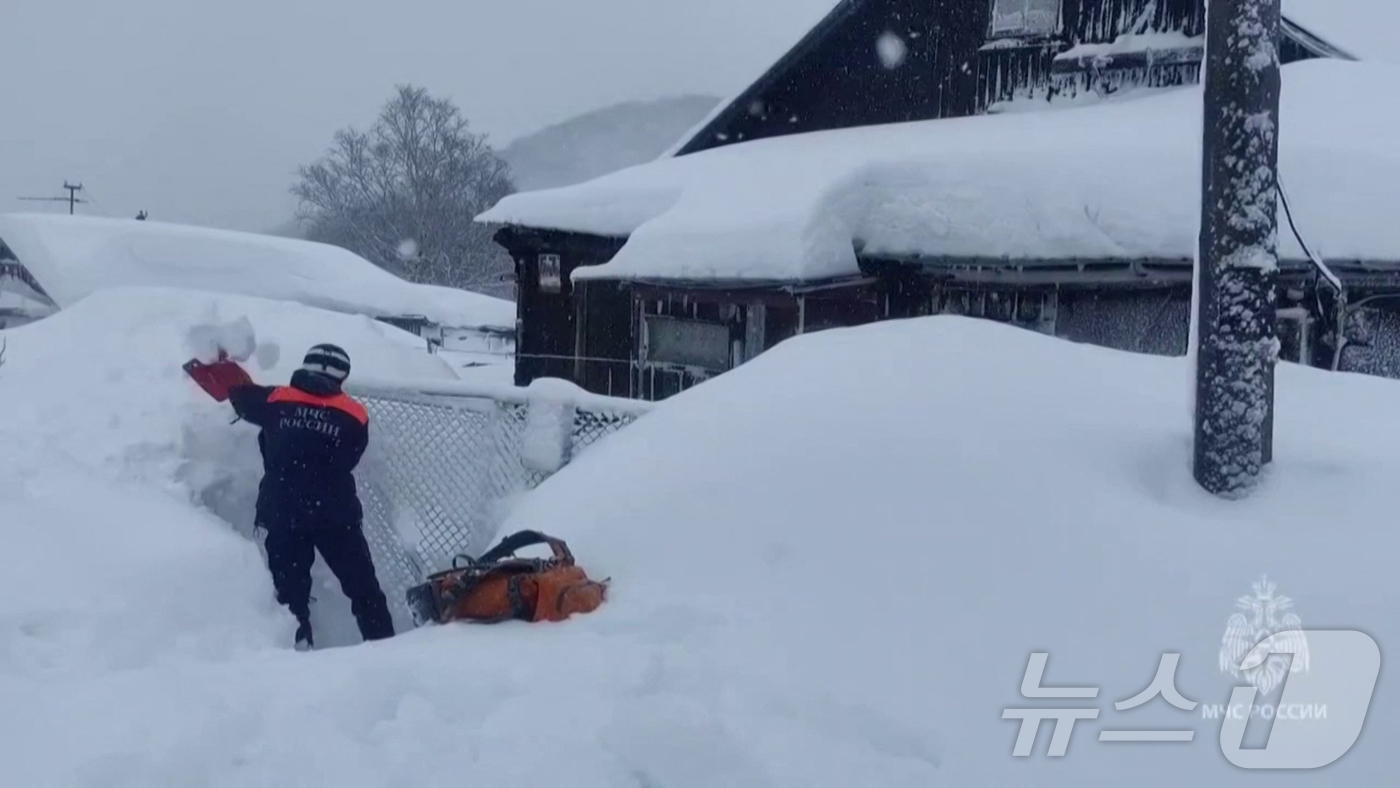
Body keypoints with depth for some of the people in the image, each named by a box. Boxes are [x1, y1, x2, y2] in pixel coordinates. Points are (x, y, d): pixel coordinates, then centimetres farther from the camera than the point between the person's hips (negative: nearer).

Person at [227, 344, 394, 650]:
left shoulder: (276, 401, 2)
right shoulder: (355, 416, 0)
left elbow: (237, 393, 18)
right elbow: (346, 462, 8)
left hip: (281, 512, 1)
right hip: (335, 514, -1)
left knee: (290, 586, 8)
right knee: (361, 584, 7)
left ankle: (298, 645, 4)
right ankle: (382, 643, 7)